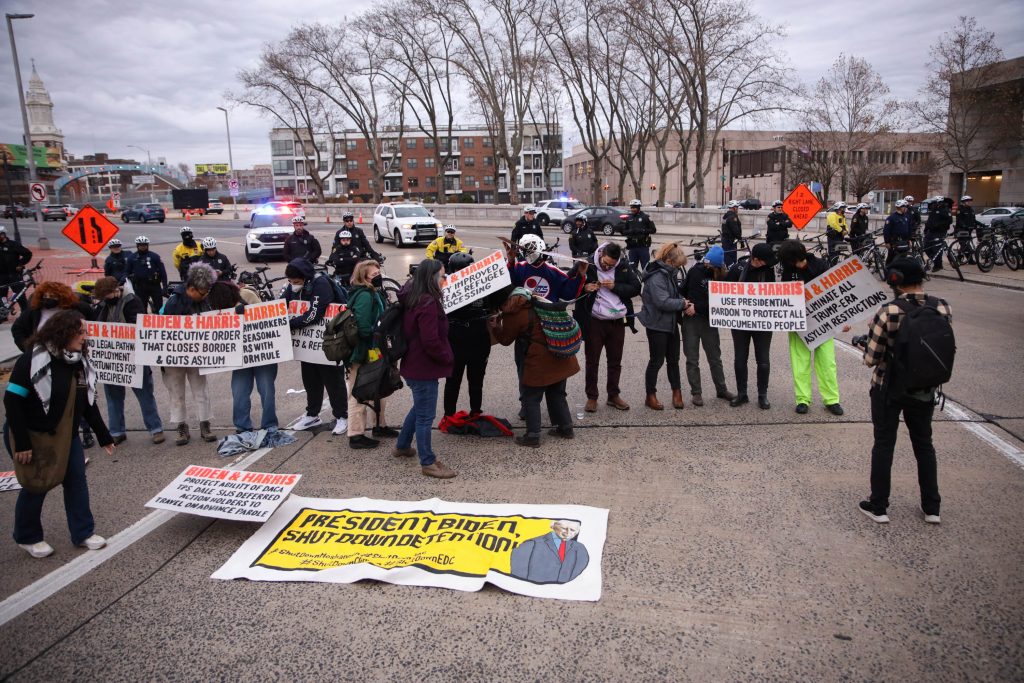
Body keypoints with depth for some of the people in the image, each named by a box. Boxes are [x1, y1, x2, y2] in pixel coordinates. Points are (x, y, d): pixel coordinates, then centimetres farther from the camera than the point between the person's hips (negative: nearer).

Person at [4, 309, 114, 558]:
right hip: (32, 437, -6)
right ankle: (27, 537, 27)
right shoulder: (34, 359, -19)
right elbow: (12, 401, -20)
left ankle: (83, 533, 19)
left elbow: (88, 403, 9)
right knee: (35, 486, 7)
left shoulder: (79, 361, 2)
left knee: (77, 481, 7)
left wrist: (104, 436, 9)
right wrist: (21, 443, -22)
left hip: (66, 436, 6)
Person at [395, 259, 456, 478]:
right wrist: (447, 357, -9)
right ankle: (428, 463, 10)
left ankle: (402, 446, 40)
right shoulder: (428, 304, -23)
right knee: (426, 416, 0)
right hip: (424, 368, -10)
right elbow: (431, 341, -25)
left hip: (414, 365, 10)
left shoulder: (412, 299, 7)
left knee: (419, 408, 26)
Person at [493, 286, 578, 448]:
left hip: (540, 362, -8)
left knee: (531, 398, 6)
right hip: (561, 357, 8)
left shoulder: (514, 315, -10)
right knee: (557, 394, 22)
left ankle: (533, 436, 6)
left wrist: (496, 327, 19)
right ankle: (565, 427, 30)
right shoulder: (537, 304, 10)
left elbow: (505, 340, 2)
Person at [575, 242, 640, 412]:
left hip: (618, 322, 2)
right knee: (592, 361, 7)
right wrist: (584, 288, -24)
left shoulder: (624, 266, -4)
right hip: (594, 321, -2)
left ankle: (613, 395, 29)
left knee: (615, 361, 14)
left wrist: (615, 286, -18)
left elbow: (636, 288, -4)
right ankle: (591, 397, 20)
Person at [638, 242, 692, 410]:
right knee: (657, 361, 2)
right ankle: (650, 396, 15)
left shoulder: (670, 273, 7)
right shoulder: (656, 277, -22)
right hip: (657, 325, -8)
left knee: (673, 359, 15)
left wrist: (686, 304, -5)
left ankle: (677, 392, 26)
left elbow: (676, 294, 14)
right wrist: (683, 304, -16)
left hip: (671, 324, 8)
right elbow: (663, 302, -28)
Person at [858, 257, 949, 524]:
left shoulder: (889, 311, -22)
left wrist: (868, 340, 2)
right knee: (924, 444, 19)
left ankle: (878, 506, 18)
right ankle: (931, 507, 28)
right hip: (924, 389, 3)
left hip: (888, 388, -3)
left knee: (884, 444, 9)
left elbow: (871, 358, -17)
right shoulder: (943, 308, -10)